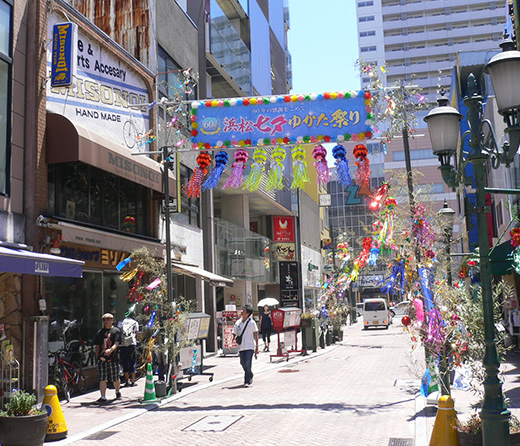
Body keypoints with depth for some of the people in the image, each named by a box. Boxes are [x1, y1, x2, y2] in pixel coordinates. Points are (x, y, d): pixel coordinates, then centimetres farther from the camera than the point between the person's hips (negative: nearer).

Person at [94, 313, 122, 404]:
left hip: (113, 358, -3)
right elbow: (97, 346, 17)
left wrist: (111, 350, -30)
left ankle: (117, 392, 31)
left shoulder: (116, 331, 2)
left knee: (116, 379, 7)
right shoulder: (100, 332, 14)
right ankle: (103, 397, -1)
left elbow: (117, 343, -11)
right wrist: (97, 357, 9)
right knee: (102, 379, -3)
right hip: (102, 359, 3)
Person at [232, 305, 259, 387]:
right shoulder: (238, 322, 4)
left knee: (248, 364, -12)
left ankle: (247, 381, 1)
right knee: (243, 364, 12)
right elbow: (234, 334, 7)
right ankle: (250, 376, 37)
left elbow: (256, 335, 0)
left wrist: (257, 347, -2)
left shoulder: (252, 323, -5)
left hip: (250, 347, -4)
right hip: (241, 347, 4)